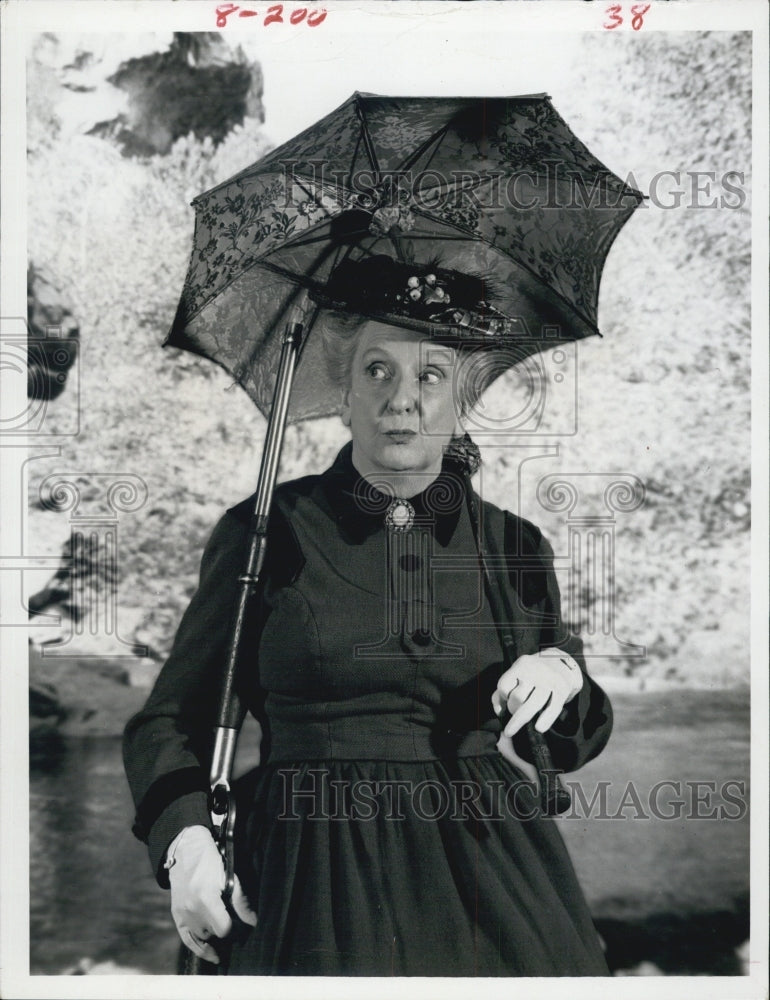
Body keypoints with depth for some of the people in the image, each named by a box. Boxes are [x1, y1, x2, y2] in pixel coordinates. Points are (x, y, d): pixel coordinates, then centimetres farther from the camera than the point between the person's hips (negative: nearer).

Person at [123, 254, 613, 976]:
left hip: (490, 868, 3)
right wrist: (185, 840, -8)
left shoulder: (513, 544, 9)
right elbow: (169, 719, 8)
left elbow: (570, 750, 18)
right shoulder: (266, 531, 2)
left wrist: (564, 673, -3)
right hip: (314, 874, -2)